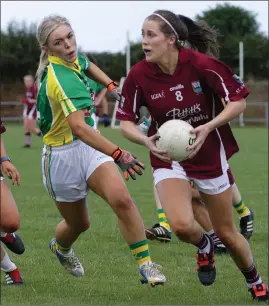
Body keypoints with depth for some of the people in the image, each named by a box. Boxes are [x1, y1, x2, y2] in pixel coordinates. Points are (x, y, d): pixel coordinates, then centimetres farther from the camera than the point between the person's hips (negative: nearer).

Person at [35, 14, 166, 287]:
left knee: (121, 199, -22)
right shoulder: (59, 78, -29)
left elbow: (88, 66, 27)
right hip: (63, 156, -6)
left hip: (89, 147, 6)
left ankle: (145, 264, -17)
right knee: (78, 224, 15)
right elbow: (78, 127, -43)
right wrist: (118, 155, -52)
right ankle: (60, 247, 51)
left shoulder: (74, 60, -3)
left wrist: (111, 86, 10)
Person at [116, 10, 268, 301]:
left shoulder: (201, 64, -21)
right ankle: (204, 246, 14)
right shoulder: (139, 75, -15)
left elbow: (238, 100, -13)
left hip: (210, 155, -1)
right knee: (181, 225, -24)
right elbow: (126, 121, -6)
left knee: (226, 232, 10)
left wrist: (208, 127, -28)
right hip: (168, 157, 1)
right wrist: (147, 141, -27)